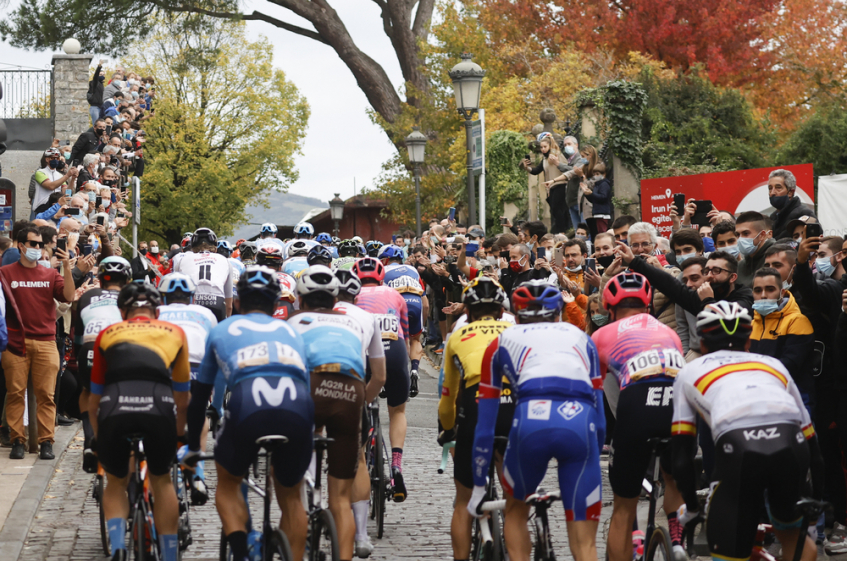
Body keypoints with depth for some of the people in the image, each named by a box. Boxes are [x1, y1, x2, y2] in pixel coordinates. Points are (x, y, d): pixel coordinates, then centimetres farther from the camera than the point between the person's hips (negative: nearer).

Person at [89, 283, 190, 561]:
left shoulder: (108, 334, 30)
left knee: (115, 482, 23)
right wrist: (179, 435, 54)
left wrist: (99, 440, 50)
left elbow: (93, 402, 35)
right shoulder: (174, 332, 30)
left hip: (114, 408, 0)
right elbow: (182, 399, 39)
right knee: (161, 480, 24)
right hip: (158, 405, 0)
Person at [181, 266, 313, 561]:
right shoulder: (291, 332, 34)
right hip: (298, 411, 2)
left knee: (227, 483, 24)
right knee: (290, 497, 24)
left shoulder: (223, 330, 29)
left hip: (248, 406, -2)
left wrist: (193, 447, 46)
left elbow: (199, 396, 35)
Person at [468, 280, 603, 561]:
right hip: (581, 424, 1)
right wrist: (594, 461, 44)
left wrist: (478, 487, 38)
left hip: (532, 420, -1)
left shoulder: (502, 341, 30)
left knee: (516, 510, 29)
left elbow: (485, 427, 30)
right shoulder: (581, 338, 33)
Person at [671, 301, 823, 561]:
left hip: (739, 449, -3)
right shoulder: (774, 365, 36)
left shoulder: (690, 371, 31)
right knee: (792, 534, 32)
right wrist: (817, 503, 45)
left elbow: (682, 456, 24)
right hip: (790, 446, 3)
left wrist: (691, 507, 37)